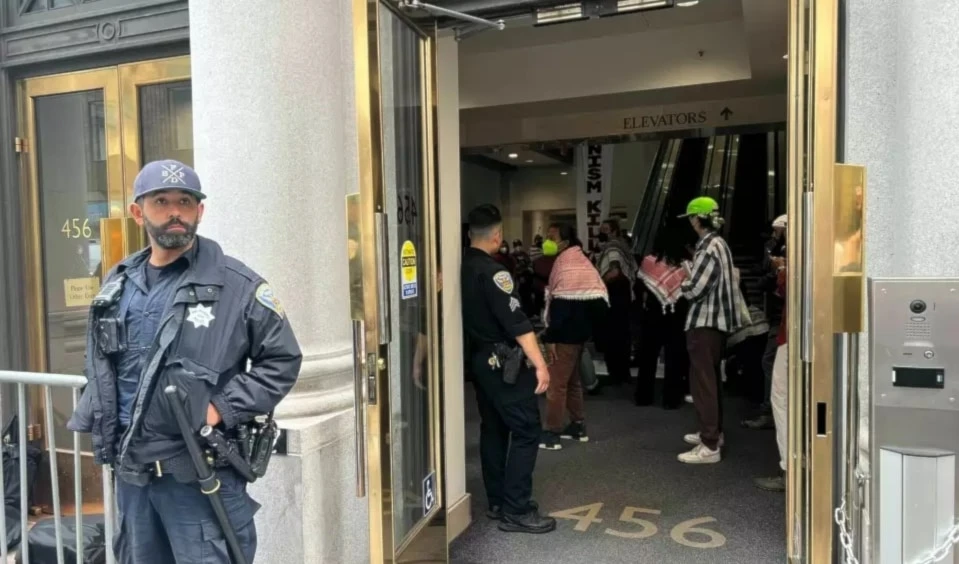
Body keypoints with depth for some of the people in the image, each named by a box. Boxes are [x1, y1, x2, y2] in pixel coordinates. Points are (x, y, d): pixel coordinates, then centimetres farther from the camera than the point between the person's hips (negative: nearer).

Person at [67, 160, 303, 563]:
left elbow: (282, 359, -7)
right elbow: (99, 363, 21)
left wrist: (223, 409, -15)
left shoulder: (236, 285, -9)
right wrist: (103, 428, 8)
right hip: (130, 470, 6)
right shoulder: (118, 286, 9)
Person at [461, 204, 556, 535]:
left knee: (493, 429, 15)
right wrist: (540, 364, -23)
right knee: (526, 431, -3)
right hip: (503, 362, -9)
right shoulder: (493, 272, -18)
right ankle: (516, 511, -2)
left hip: (478, 359, 9)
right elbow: (517, 322, -23)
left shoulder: (461, 268, 5)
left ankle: (497, 502, 22)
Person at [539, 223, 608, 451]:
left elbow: (561, 305, -22)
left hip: (567, 332, -10)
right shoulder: (581, 259, 15)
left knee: (556, 382, -4)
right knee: (573, 379, 18)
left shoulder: (564, 264, -16)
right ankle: (578, 426, 25)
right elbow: (600, 298, 16)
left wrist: (550, 337, -20)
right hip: (580, 329, 10)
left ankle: (552, 432, 0)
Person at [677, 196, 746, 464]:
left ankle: (710, 446, -5)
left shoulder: (708, 248, -18)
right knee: (711, 378, 19)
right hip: (716, 319, 10)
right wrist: (690, 272, 6)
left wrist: (682, 280, -1)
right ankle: (713, 431, 31)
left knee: (702, 381, -7)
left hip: (705, 321, -10)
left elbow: (694, 289, -20)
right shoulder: (719, 244, 13)